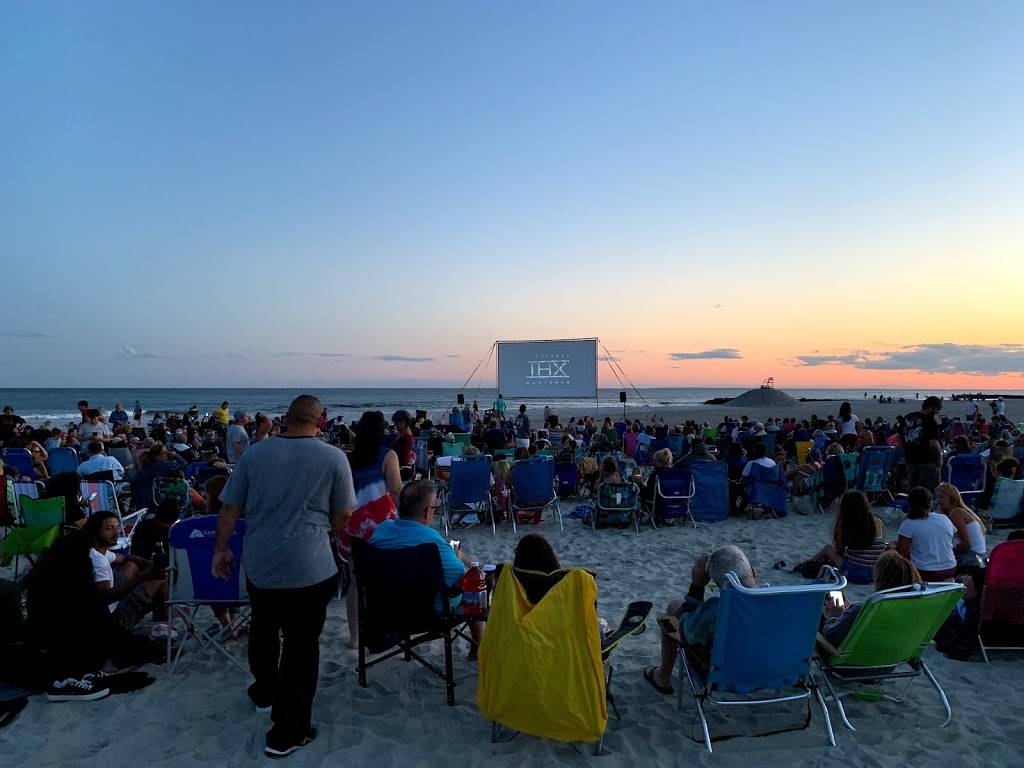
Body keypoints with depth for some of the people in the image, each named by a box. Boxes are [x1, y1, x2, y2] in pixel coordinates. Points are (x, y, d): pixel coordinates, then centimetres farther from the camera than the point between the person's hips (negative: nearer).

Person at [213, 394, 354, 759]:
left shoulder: (254, 453, 0)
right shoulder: (333, 457, -8)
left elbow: (229, 509, 4)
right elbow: (343, 516, -4)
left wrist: (221, 550, 17)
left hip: (258, 563, 4)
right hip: (308, 568, -4)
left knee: (263, 630, 27)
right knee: (301, 646, 8)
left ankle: (264, 692, 49)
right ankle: (288, 731, 17)